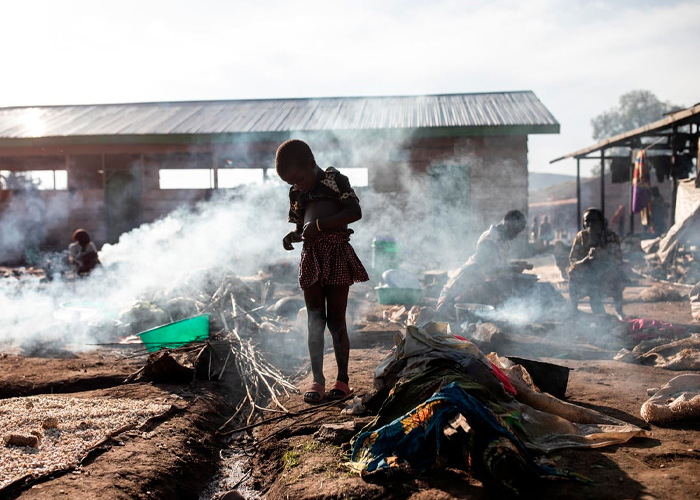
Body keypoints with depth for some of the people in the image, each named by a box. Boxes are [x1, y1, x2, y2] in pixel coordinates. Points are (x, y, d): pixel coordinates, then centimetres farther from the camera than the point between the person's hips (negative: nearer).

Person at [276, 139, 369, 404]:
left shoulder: (334, 179, -3)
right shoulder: (296, 193, 14)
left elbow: (355, 212, -15)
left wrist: (319, 225, -19)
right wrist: (293, 235, -2)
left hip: (336, 255, -5)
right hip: (311, 257, 5)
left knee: (336, 320, -1)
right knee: (315, 321, 2)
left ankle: (342, 379, 10)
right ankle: (317, 380, 6)